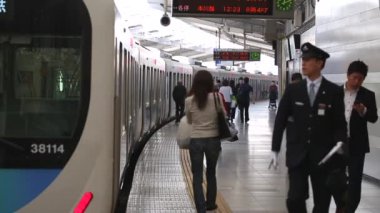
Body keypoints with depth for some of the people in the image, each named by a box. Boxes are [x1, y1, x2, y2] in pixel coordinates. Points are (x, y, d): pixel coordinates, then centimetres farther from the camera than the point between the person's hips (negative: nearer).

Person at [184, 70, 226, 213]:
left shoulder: (189, 101, -7)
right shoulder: (216, 97, -9)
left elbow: (189, 121, 7)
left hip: (196, 141, -1)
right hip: (213, 139, 1)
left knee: (197, 176, 6)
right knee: (211, 173, 20)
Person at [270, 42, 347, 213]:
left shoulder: (334, 91, -2)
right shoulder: (292, 90, 2)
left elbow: (340, 123, 1)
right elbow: (280, 120, 5)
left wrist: (339, 141, -19)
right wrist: (275, 150, 3)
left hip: (323, 155, -1)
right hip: (297, 154, 1)